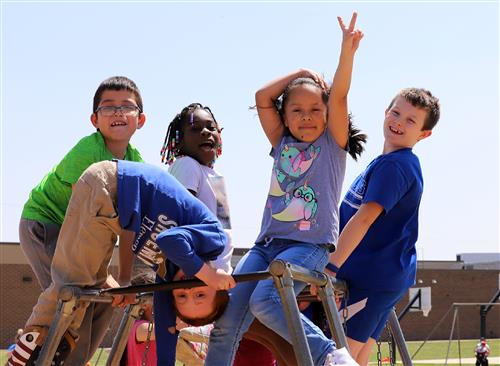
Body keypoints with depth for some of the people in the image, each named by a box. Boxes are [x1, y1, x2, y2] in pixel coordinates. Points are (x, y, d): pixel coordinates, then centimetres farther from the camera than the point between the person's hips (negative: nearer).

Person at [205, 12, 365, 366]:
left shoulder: (333, 143, 6)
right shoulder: (283, 144, 18)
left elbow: (339, 96, -7)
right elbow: (262, 98, 12)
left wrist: (347, 51, -18)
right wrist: (301, 73, 12)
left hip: (310, 246, -5)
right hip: (267, 243, 6)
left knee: (264, 299, -30)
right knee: (226, 319, -7)